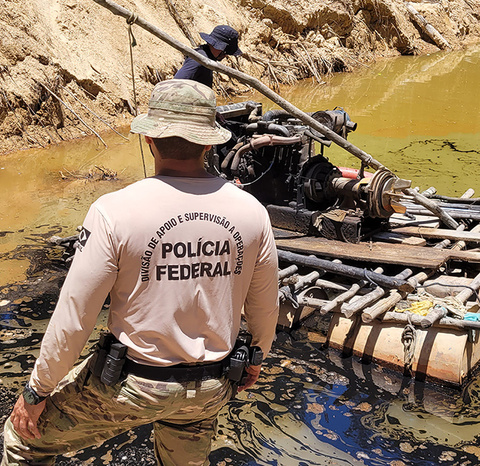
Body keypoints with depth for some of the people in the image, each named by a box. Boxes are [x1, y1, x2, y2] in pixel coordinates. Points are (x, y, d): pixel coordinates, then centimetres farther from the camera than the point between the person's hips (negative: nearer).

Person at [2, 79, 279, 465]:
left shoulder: (114, 212, -21)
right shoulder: (252, 212, -9)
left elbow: (74, 317, -16)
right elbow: (265, 307, 4)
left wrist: (37, 390, 0)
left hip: (132, 384, -4)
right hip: (210, 390, 5)